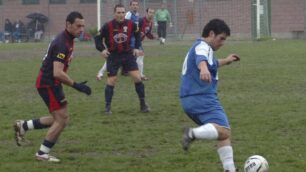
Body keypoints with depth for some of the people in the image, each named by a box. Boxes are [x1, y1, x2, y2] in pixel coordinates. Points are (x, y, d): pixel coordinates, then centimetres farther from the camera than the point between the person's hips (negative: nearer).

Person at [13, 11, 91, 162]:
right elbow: (57, 73, -28)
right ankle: (42, 154, 5)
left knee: (60, 118, 14)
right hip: (48, 84, -10)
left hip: (51, 83, 10)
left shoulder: (67, 40, 9)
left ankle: (23, 126, 20)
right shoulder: (62, 44, -23)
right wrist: (76, 85, -24)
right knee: (62, 119, -6)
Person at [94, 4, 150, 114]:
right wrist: (102, 49, -16)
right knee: (111, 81, -1)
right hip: (113, 56, -2)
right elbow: (98, 38, -3)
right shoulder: (108, 26, -14)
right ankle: (107, 107, 9)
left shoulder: (131, 24, -8)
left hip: (128, 54, 2)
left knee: (137, 78, -7)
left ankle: (143, 104, 5)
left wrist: (136, 47, 4)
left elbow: (137, 34, 12)